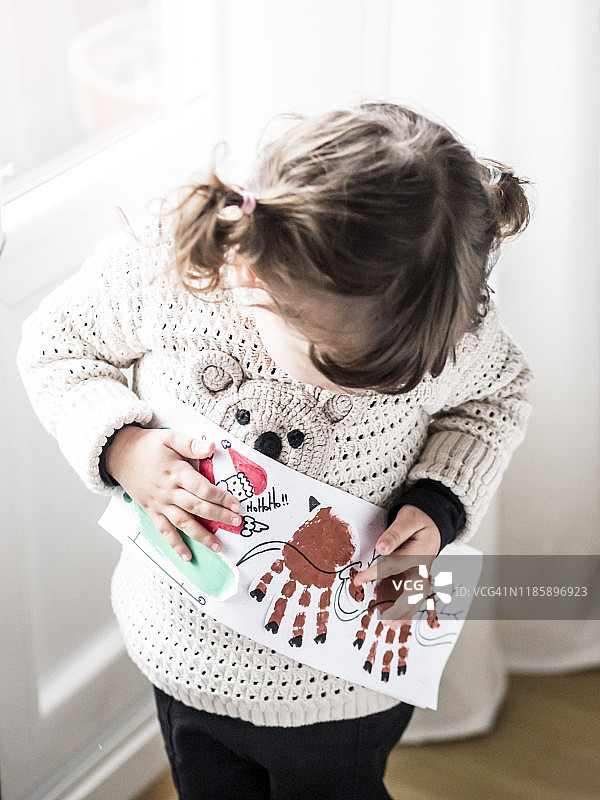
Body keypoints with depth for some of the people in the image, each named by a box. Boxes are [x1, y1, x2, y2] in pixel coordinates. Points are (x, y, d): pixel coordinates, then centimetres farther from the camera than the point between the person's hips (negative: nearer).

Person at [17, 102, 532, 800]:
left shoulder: (452, 326, -27)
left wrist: (437, 507, -20)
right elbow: (55, 343, -8)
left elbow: (495, 400, -4)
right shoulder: (156, 273, -28)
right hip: (187, 650, 2)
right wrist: (120, 446, -25)